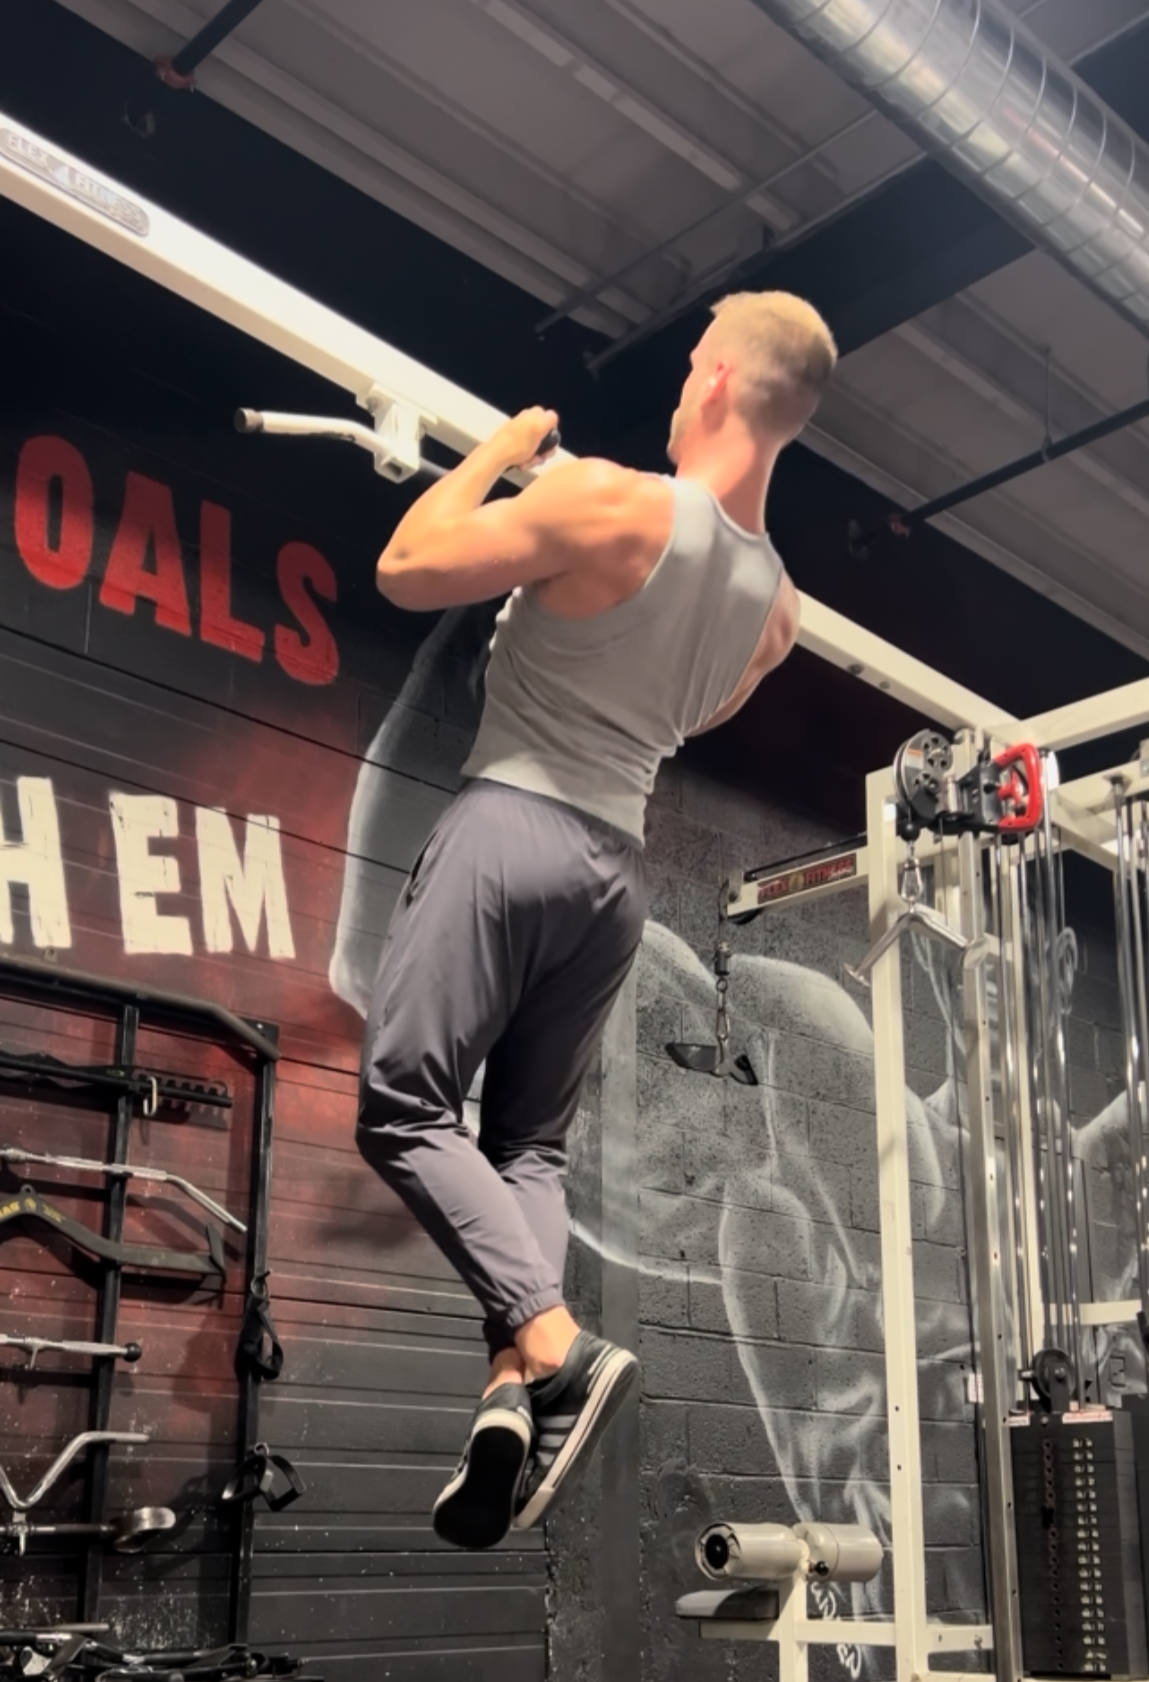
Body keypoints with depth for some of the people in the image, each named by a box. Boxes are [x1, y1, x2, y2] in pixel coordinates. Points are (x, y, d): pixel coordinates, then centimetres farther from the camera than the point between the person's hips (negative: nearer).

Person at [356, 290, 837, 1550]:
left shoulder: (609, 500, -12)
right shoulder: (775, 601, 10)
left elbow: (406, 571, -6)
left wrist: (497, 450, 5)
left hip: (513, 825, -7)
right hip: (618, 865, 7)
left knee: (404, 1108, -4)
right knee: (530, 1143, 12)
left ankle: (555, 1347, -18)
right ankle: (515, 1388, -3)